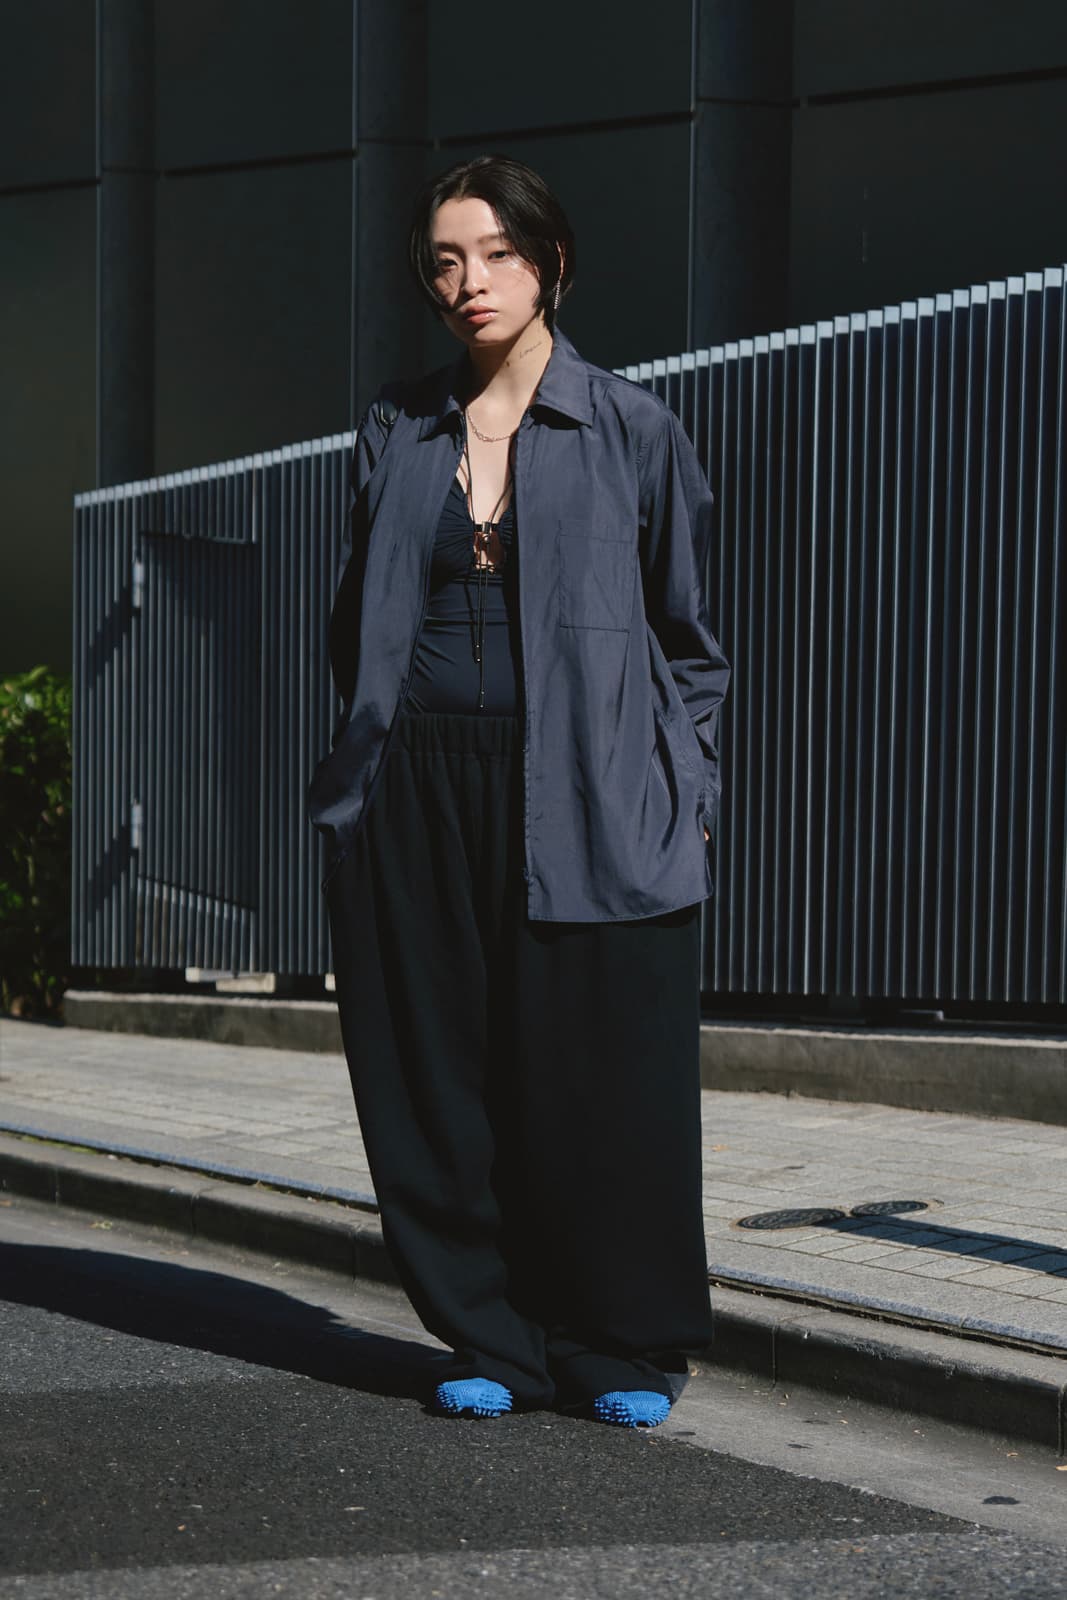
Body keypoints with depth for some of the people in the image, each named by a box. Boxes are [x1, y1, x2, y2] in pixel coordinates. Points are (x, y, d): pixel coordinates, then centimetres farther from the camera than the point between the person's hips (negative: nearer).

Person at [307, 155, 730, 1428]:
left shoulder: (630, 431, 4)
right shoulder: (396, 432, 12)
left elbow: (686, 634, 8)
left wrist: (684, 789, 2)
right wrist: (360, 772, 11)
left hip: (590, 802, -3)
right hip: (421, 801, 3)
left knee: (605, 1077, -3)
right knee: (441, 1078, 3)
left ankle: (626, 1350, 11)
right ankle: (490, 1342, 16)